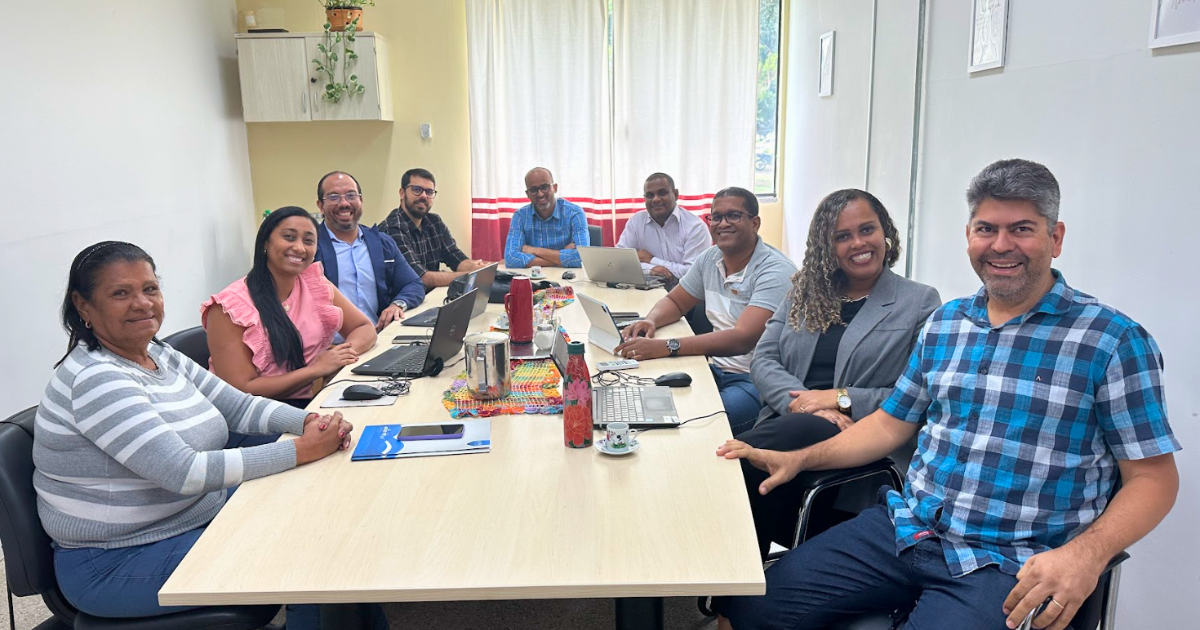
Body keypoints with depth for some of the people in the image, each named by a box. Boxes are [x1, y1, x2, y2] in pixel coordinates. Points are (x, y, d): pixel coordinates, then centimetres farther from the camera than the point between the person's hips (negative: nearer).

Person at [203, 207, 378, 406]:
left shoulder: (315, 284, 5)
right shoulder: (230, 307, -11)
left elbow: (365, 328, 8)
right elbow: (242, 390, -15)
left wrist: (345, 353, -14)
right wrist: (317, 369, -19)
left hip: (310, 403, 6)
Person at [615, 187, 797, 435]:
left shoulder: (775, 271, -15)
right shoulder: (711, 258, 8)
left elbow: (743, 339, -27)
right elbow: (675, 302, 23)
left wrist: (665, 347, -34)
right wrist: (650, 321, -3)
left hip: (756, 380, -7)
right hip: (718, 368, 7)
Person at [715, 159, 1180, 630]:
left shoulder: (1113, 340, -4)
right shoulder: (943, 325, 12)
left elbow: (1153, 476, -4)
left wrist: (1086, 553, -22)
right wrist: (799, 459, 7)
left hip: (1007, 565, -4)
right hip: (904, 528, 4)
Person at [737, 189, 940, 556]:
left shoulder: (920, 302, 6)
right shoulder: (805, 292, 19)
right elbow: (763, 360, 10)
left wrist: (843, 398, -12)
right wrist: (804, 402, -10)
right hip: (786, 424, 4)